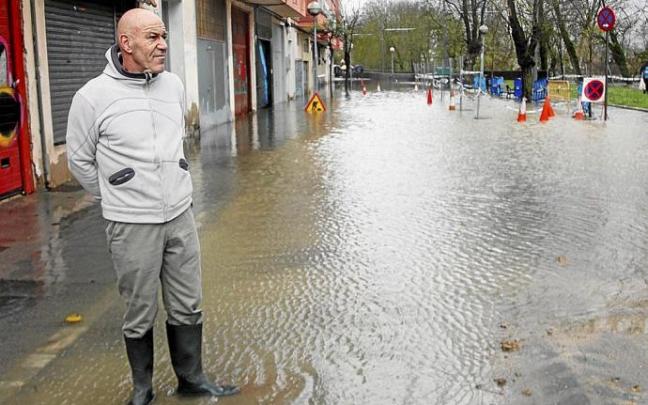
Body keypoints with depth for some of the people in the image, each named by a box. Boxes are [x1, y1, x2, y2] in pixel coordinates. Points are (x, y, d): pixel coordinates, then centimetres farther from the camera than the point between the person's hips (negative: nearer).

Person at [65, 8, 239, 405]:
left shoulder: (174, 85, 3)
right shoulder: (93, 97, -12)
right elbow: (80, 161, 1)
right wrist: (119, 199, 10)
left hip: (181, 216, 4)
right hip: (132, 225, -4)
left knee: (188, 307, 13)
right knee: (140, 314, 9)